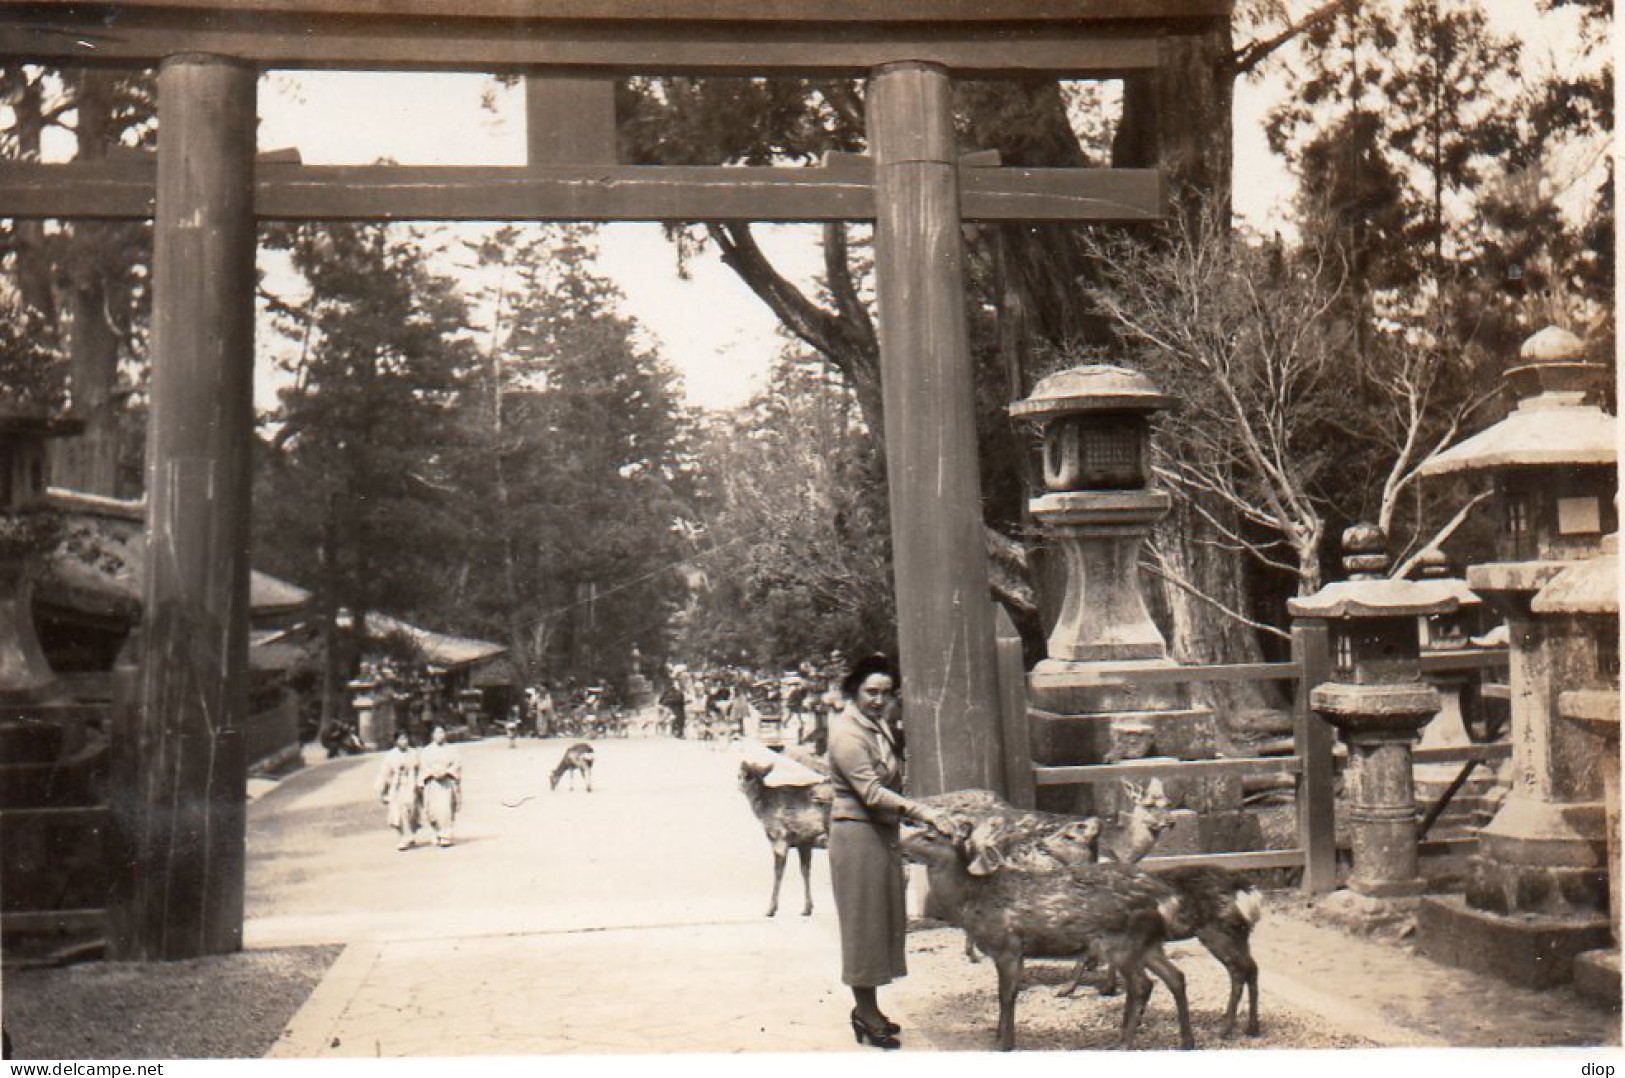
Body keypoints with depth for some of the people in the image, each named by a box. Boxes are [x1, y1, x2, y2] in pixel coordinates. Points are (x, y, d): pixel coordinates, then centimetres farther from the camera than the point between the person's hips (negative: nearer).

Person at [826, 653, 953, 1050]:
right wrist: (921, 812, -30)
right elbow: (872, 793, -26)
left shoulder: (878, 724, 12)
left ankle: (868, 1008, 23)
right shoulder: (848, 733, -18)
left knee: (884, 920, 14)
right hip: (857, 833, -10)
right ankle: (865, 1013, 8)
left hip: (883, 832, 10)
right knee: (862, 922, -1)